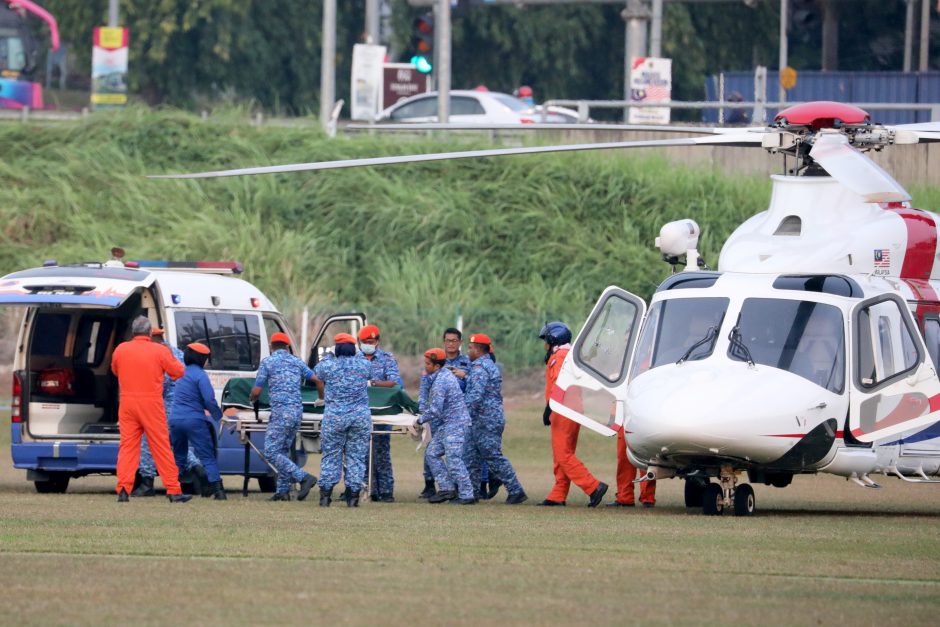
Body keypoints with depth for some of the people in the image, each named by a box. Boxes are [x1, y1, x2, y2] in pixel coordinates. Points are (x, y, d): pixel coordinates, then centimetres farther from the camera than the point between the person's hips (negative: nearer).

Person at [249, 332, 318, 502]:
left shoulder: (267, 362, -1)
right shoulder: (297, 362, 14)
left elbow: (256, 391, 0)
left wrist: (252, 398, 24)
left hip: (280, 412, -7)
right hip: (298, 410, 7)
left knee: (271, 452, -6)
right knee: (284, 450, 16)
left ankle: (304, 478, -18)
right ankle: (283, 490, 11)